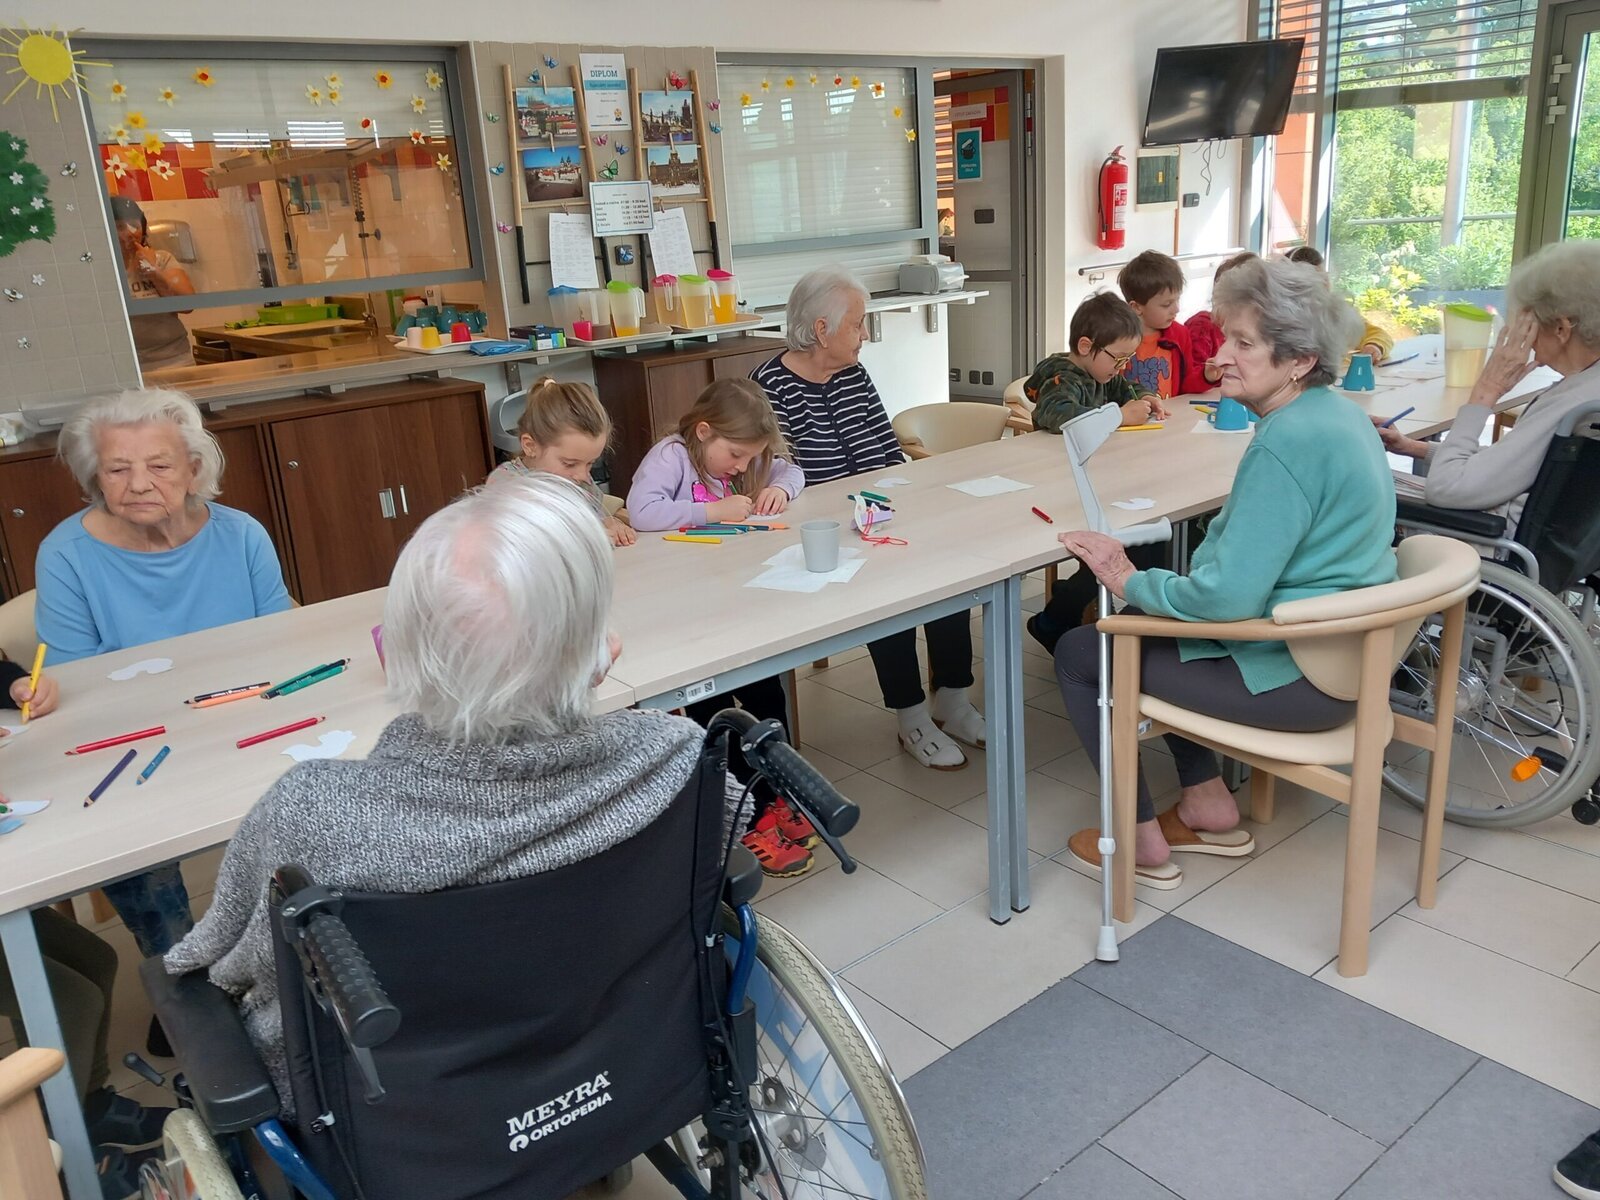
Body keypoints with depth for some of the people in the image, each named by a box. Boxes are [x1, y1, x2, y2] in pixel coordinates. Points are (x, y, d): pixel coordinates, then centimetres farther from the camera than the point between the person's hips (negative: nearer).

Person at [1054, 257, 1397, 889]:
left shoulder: (1288, 443, -26)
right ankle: (1208, 803, 27)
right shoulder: (1337, 412, 6)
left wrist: (1131, 582, -13)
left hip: (1298, 680, -10)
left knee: (1078, 652, 2)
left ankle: (1141, 842, 13)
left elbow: (1228, 597, -30)